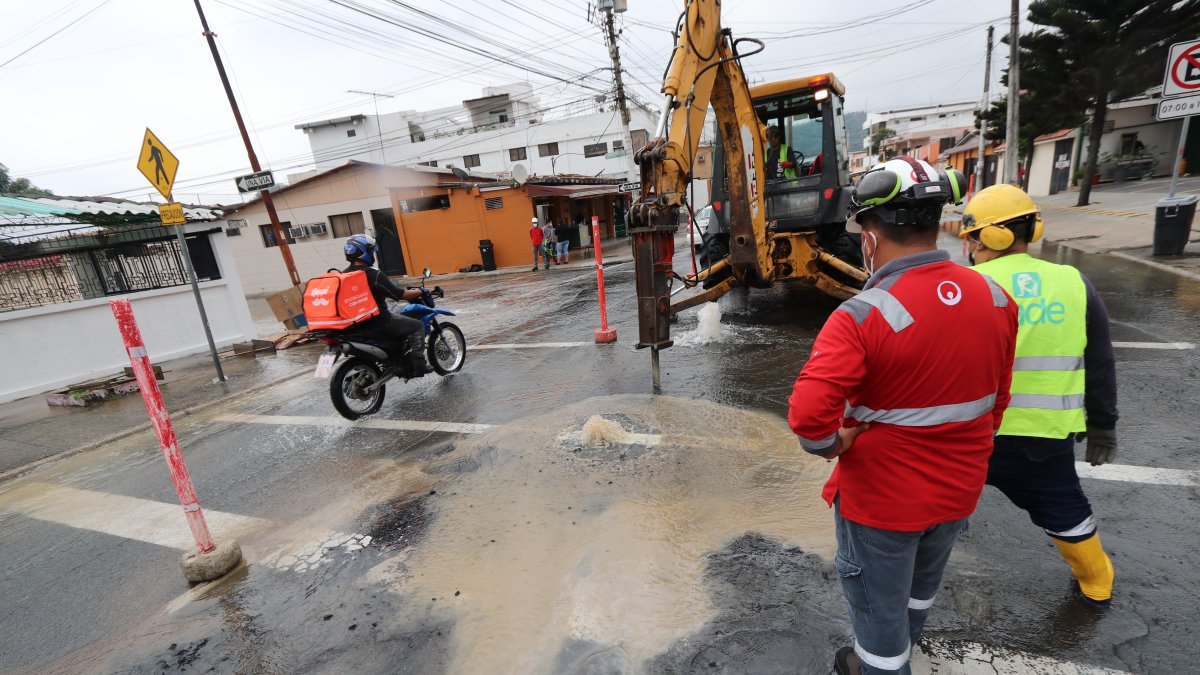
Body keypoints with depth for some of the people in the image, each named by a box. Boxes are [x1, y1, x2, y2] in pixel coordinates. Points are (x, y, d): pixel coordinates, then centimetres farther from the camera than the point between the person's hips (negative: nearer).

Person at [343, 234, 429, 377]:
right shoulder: (374, 275, -19)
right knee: (417, 326, 3)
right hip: (378, 323, -8)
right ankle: (417, 364, -4)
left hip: (355, 324, 9)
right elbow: (400, 295, -14)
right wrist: (419, 292, 3)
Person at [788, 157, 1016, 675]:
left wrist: (836, 444, -17)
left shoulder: (863, 316, -30)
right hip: (959, 488, 8)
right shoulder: (996, 299, -7)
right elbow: (997, 399, 5)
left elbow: (807, 415, -38)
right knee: (922, 583, 33)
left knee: (879, 601, 18)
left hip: (882, 496, -7)